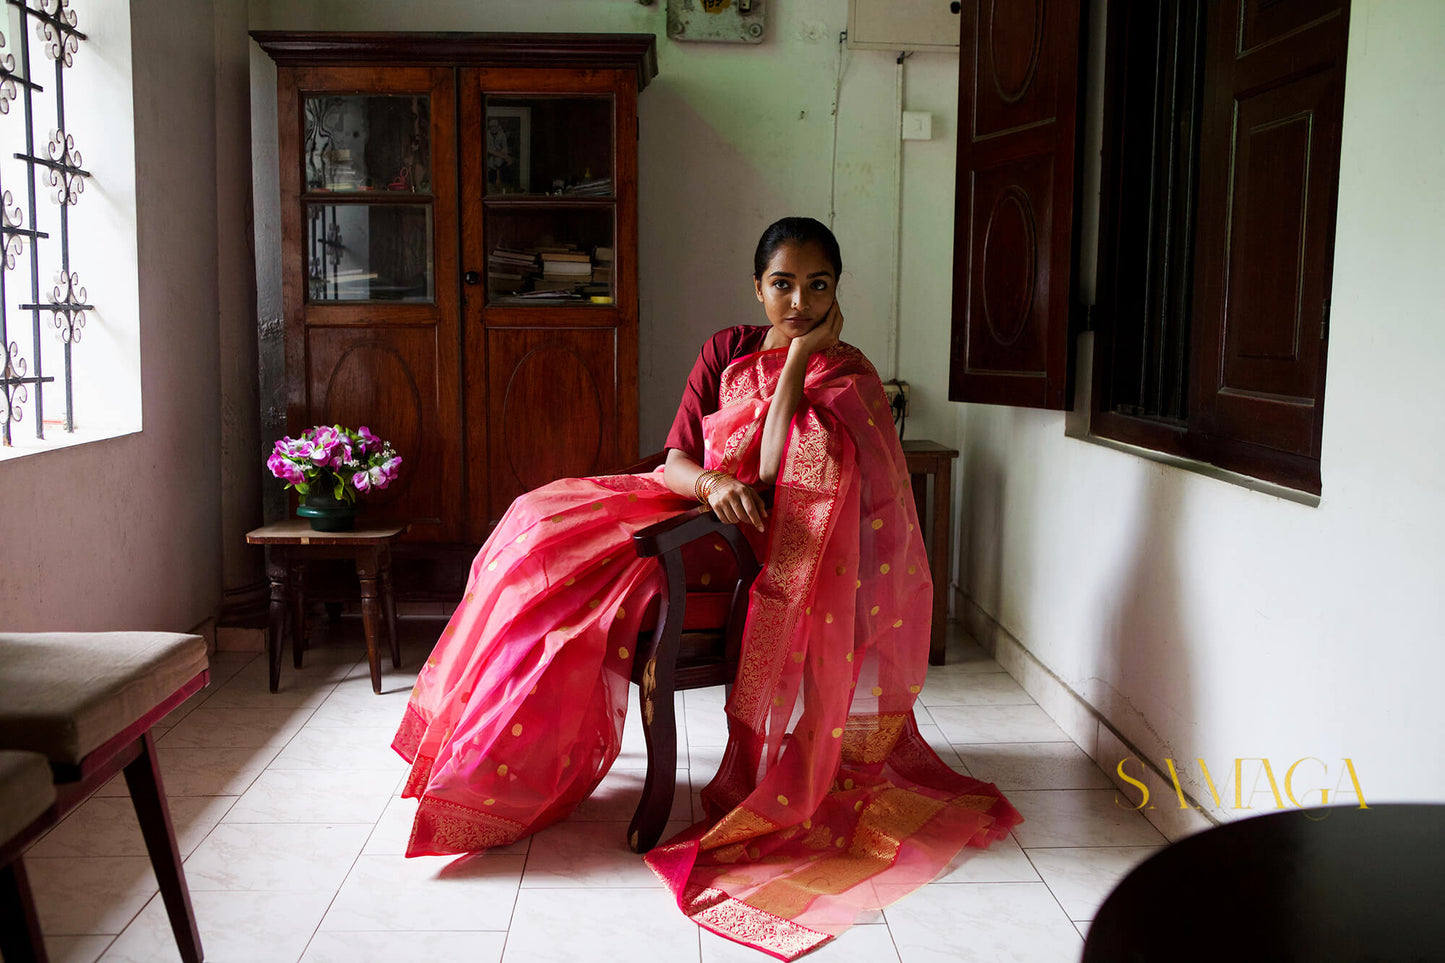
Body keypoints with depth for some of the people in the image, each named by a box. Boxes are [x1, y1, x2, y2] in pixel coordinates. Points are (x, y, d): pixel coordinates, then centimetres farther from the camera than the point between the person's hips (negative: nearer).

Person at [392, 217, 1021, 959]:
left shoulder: (846, 376, -6)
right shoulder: (729, 350, 7)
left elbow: (779, 472, -20)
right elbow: (674, 459, 1)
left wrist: (801, 354, -17)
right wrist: (712, 483, -22)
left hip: (779, 556, -6)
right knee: (545, 526, -9)